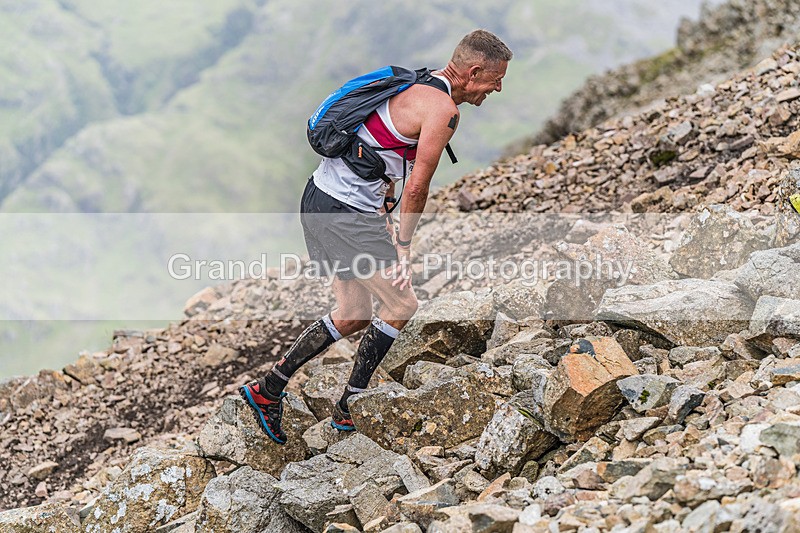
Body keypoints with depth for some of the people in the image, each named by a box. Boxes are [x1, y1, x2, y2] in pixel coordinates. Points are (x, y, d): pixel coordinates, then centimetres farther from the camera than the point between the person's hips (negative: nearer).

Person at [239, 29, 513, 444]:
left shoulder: (415, 86, 16)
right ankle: (350, 408, 10)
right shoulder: (443, 109, -15)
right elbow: (417, 187, -15)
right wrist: (404, 246, -5)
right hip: (345, 212, -10)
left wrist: (381, 221, 20)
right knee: (401, 304, 0)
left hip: (320, 197, 10)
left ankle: (267, 389, 19)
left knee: (354, 314, 16)